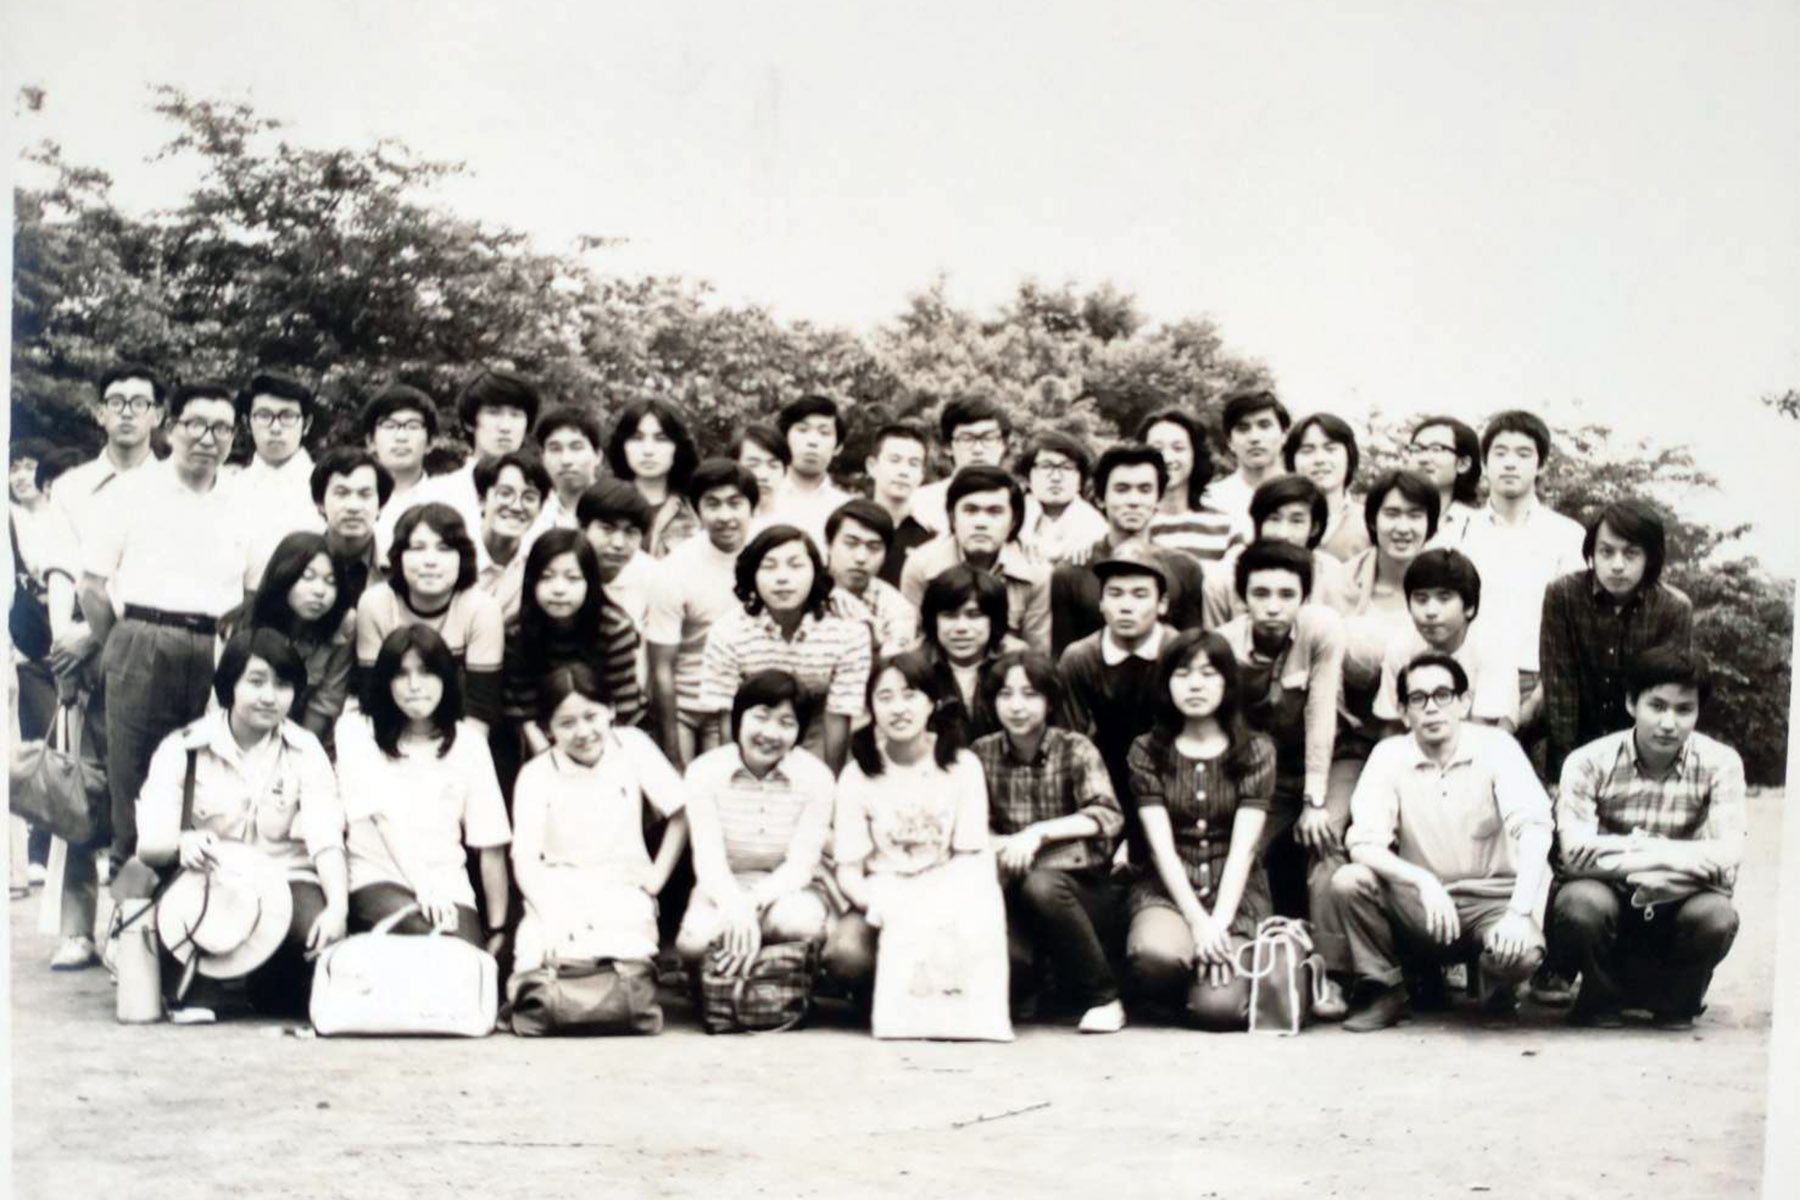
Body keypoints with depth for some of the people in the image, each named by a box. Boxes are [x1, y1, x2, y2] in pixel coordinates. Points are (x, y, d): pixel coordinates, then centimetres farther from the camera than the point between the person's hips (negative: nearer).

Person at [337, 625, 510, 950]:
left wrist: (497, 930, 2)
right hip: (378, 880, -2)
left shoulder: (467, 741, 11)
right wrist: (424, 887, -20)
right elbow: (383, 816, -8)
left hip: (449, 887, 2)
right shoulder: (357, 731, 6)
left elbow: (490, 846, 8)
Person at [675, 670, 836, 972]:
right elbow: (708, 858, -16)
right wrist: (735, 906, -38)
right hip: (724, 889, 1)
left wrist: (752, 902, -32)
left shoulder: (816, 777, -10)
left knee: (799, 922, -37)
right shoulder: (703, 772, -8)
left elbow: (800, 865, -13)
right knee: (694, 941, -32)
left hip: (790, 890, -1)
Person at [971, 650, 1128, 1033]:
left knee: (1040, 884, -36)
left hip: (1085, 893, -1)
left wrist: (1038, 833, -30)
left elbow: (1108, 816, -18)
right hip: (1018, 899, 1)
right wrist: (1001, 848, -21)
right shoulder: (983, 753, 3)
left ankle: (1103, 998, -16)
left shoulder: (1074, 749, -4)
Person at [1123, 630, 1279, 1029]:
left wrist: (1219, 924, -18)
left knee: (1218, 1008, -24)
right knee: (1157, 954, -35)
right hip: (1168, 889, 0)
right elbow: (1161, 845, -6)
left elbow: (1243, 847, -6)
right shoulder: (1147, 751, 3)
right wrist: (1197, 921, -17)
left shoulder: (1255, 751, 3)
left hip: (1235, 892, 0)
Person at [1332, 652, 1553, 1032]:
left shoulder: (1496, 747, -10)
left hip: (1491, 898, -2)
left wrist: (1519, 912, -34)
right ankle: (1385, 990, -1)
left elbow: (1534, 830, -22)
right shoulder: (1389, 756, -5)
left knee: (1520, 953, -33)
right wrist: (1424, 882, -31)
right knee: (1348, 881, -24)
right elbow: (1363, 845, -14)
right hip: (1419, 902, 2)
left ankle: (1498, 988, 6)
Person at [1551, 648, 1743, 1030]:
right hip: (1609, 900, -1)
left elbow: (1728, 856, -21)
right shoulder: (1589, 762, -14)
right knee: (1580, 903, -35)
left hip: (1677, 908, 1)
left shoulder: (1720, 764, -10)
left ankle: (1676, 998, 3)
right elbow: (1575, 850, -26)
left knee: (1717, 916, -32)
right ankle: (1601, 994, 0)